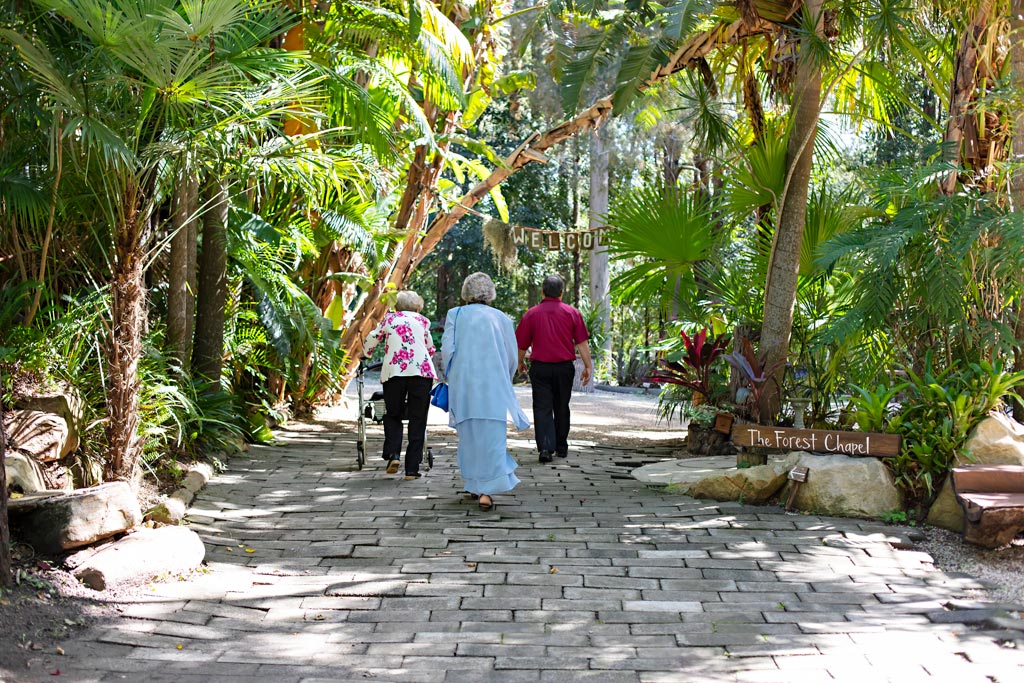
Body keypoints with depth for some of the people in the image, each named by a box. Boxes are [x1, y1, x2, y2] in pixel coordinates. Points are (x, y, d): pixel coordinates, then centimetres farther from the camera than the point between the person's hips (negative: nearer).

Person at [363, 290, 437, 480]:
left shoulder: (389, 319, 17)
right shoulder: (422, 320, 19)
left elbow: (370, 342, 22)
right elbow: (430, 349, 30)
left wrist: (366, 354, 43)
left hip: (394, 372, 0)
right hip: (421, 371, 0)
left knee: (392, 415, 17)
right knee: (417, 420, 5)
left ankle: (393, 455, -4)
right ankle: (412, 469, 2)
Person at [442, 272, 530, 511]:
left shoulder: (455, 315, 4)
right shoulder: (502, 319, 6)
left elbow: (447, 350, -3)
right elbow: (511, 357, 7)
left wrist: (451, 378, 13)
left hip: (463, 385, 1)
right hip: (493, 387, -1)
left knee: (469, 436, 15)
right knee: (492, 437, -3)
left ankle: (474, 484, 24)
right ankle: (487, 491, -14)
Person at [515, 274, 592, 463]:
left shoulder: (532, 314, -1)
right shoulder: (572, 313, 0)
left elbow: (521, 344, 5)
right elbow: (582, 342, -3)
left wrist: (520, 363, 22)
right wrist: (588, 366, 2)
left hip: (540, 368, -1)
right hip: (565, 367, 1)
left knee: (542, 409, -1)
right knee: (561, 408, 15)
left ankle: (545, 447, -16)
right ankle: (561, 447, 25)